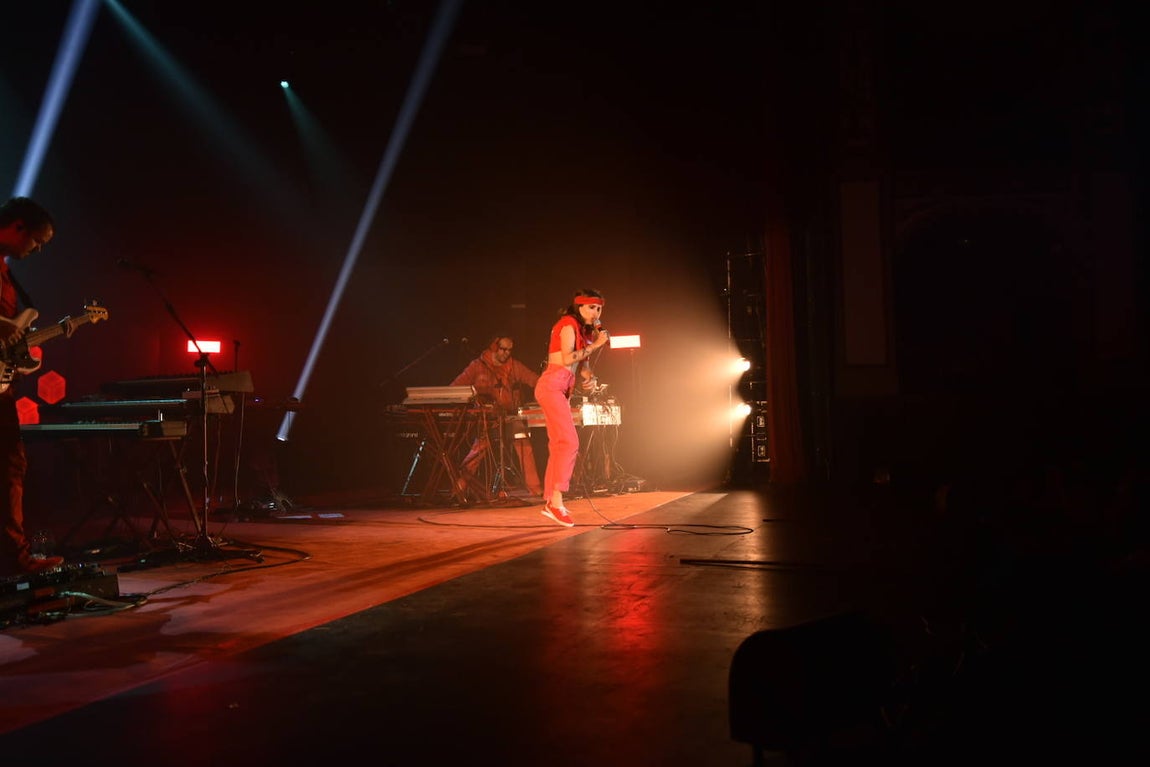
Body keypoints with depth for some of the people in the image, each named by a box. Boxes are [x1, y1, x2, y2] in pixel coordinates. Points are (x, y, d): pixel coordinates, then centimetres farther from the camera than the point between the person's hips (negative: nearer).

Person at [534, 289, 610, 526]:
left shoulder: (583, 331, 23)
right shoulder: (569, 323, -5)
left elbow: (583, 364, 19)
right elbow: (567, 358, -16)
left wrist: (591, 379, -1)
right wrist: (594, 345, -12)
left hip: (562, 390, 10)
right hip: (552, 386, -10)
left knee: (559, 445, 9)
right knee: (570, 442, -17)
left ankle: (550, 501, 11)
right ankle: (556, 501, -20)